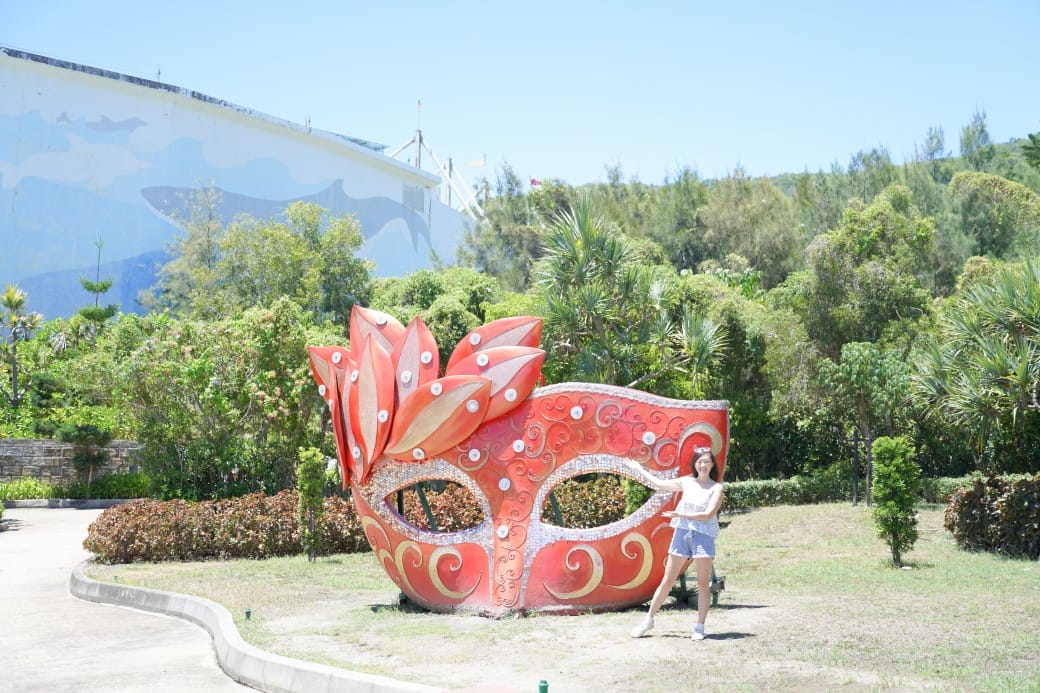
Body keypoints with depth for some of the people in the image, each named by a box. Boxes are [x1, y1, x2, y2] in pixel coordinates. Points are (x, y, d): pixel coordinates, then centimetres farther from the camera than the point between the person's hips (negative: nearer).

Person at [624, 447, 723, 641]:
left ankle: (700, 627, 7)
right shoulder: (686, 482, 10)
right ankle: (649, 619, 15)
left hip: (703, 536, -3)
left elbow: (708, 515, -11)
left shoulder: (716, 488, -1)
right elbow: (659, 484, 19)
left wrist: (681, 515, -16)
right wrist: (639, 469, 25)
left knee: (703, 583, -1)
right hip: (682, 533, 3)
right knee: (667, 581, 7)